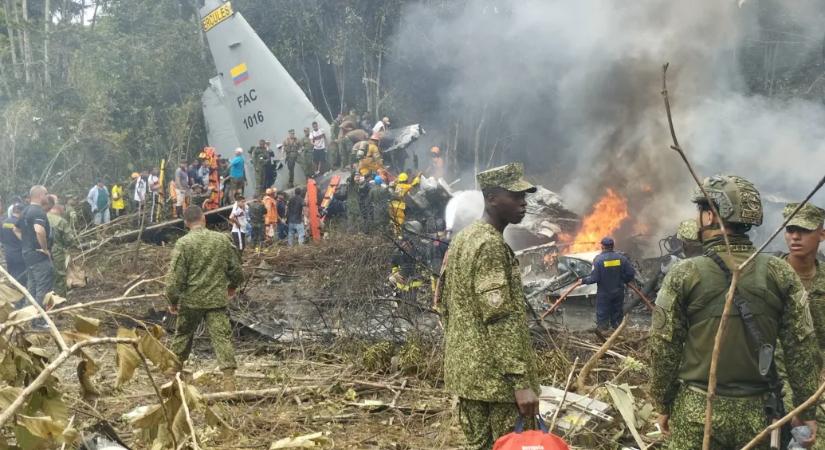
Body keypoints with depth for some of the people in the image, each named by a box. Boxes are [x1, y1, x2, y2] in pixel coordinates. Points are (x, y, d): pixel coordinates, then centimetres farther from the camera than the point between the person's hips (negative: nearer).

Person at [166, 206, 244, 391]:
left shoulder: (183, 243, -8)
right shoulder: (222, 239, 0)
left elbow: (175, 277, -10)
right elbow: (236, 269, 8)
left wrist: (172, 301, 3)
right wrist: (233, 285, 27)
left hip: (191, 300, -1)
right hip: (218, 299, 1)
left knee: (183, 334, 19)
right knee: (222, 337, -2)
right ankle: (229, 379, -10)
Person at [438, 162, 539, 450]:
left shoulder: (462, 238, 12)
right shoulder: (491, 246, -17)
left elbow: (442, 300, 19)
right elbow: (500, 319, -23)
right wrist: (521, 381, -23)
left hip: (465, 369, 9)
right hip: (496, 375, -9)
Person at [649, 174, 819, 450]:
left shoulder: (683, 276, -9)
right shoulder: (780, 273, -4)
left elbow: (664, 349, -5)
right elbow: (802, 347, -2)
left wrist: (663, 405, 7)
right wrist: (806, 410, 7)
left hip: (697, 411, -2)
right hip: (757, 413, 2)